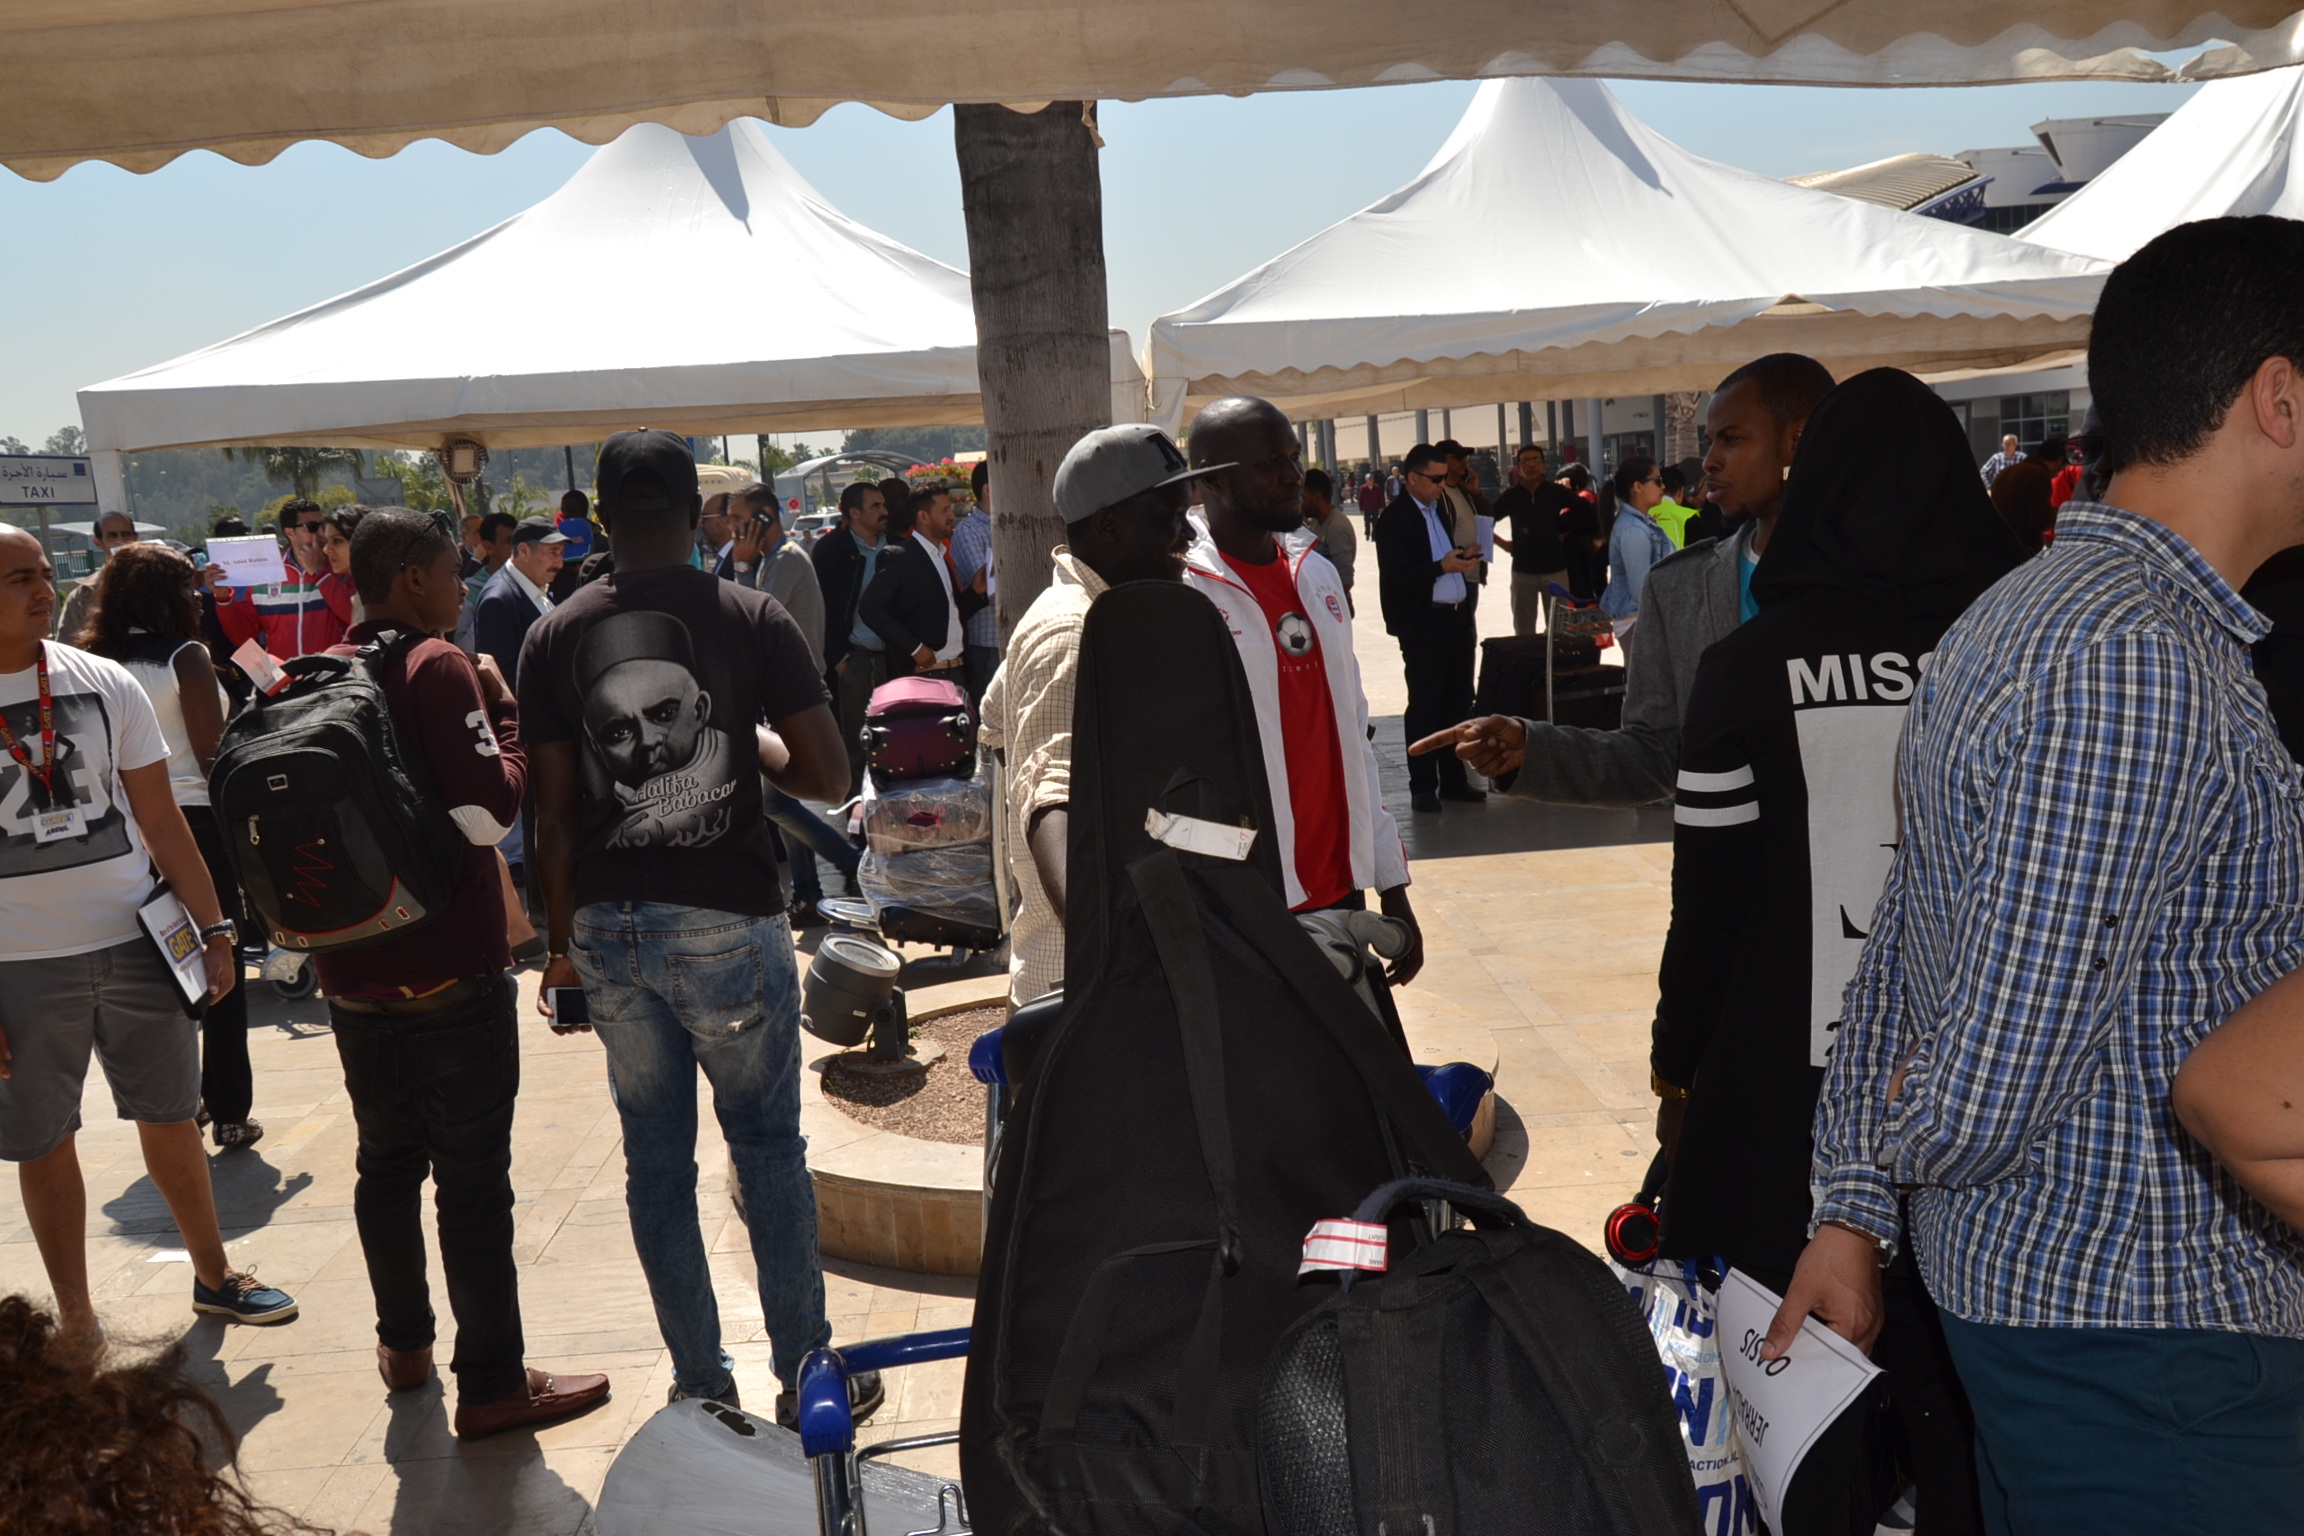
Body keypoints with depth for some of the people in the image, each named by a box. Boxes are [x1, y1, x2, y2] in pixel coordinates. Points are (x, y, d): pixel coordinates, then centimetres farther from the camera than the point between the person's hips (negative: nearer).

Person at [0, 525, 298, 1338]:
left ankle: (213, 1277, 31)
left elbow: (160, 819, 6)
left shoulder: (105, 683, 1)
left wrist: (213, 929, 1)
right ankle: (76, 1324, 24)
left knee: (169, 1116, 13)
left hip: (136, 942, 2)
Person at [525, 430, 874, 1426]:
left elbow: (554, 809, 2)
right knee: (768, 1145, 10)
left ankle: (699, 1382, 20)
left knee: (656, 1156, 12)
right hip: (728, 921, -2)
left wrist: (562, 940, 11)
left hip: (609, 926, 3)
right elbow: (829, 777, -7)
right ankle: (805, 1374, 17)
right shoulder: (752, 620, -5)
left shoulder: (556, 638, 2)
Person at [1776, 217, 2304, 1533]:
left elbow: (1897, 960, 11)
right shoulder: (2140, 662, -24)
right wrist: (1902, 1144, -4)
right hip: (2152, 1327, -9)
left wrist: (1852, 1207, 14)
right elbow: (1980, 1105, -26)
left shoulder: (2026, 610, 8)